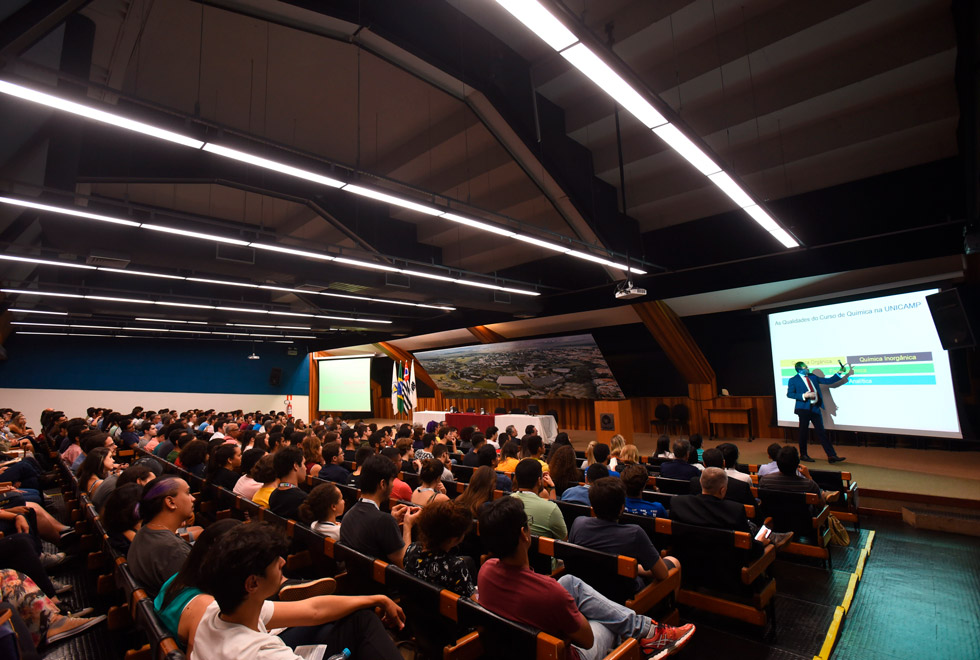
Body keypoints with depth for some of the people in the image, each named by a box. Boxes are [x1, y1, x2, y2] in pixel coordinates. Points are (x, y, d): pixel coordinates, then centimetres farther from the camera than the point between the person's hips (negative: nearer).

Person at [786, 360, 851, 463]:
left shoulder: (813, 377, 14)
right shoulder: (793, 380, -2)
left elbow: (829, 381, 16)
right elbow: (789, 394, -7)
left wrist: (839, 373, 9)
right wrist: (804, 396, -16)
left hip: (815, 408, 5)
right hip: (804, 408, -5)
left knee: (821, 432, 4)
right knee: (804, 432, 3)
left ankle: (831, 456, 3)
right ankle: (803, 455, 15)